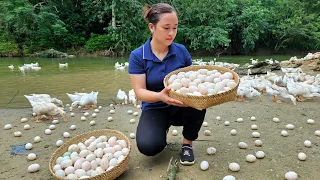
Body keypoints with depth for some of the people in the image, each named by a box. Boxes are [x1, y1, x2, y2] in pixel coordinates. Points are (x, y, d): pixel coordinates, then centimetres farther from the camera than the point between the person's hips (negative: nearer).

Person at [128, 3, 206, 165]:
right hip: (155, 109, -1)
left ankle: (187, 144, -7)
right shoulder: (137, 56, -13)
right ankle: (162, 127, 10)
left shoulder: (181, 50, -6)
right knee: (149, 146, -29)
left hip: (180, 106, 2)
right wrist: (160, 96, -36)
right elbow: (140, 92, -16)